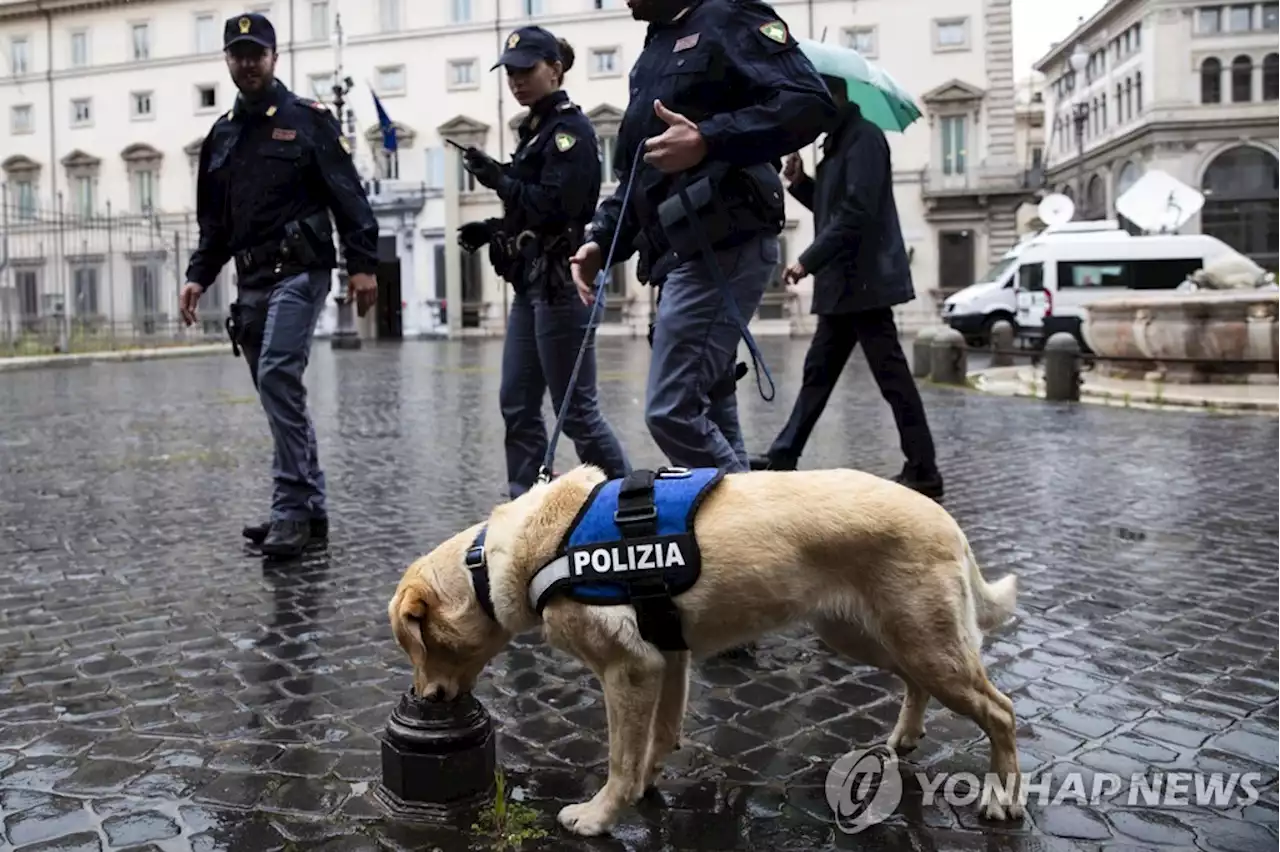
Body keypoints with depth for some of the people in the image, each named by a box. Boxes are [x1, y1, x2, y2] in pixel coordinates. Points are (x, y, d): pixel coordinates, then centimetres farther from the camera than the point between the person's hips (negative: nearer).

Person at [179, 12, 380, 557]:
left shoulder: (308, 119, 1)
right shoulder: (221, 136, 19)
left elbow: (349, 197, -6)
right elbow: (214, 220, 22)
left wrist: (363, 264, -15)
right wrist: (199, 275, 11)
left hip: (299, 272, -7)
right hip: (251, 282, 7)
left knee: (278, 376, -20)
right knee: (279, 392, 7)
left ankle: (291, 509, -16)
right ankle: (310, 512, 14)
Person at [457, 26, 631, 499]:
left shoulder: (570, 128, -8)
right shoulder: (537, 129, 18)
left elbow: (555, 206, -18)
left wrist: (499, 179, -15)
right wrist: (491, 230, 9)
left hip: (561, 282, -9)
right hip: (531, 282, 9)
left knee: (576, 408, -5)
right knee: (517, 405, 8)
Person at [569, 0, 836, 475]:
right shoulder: (653, 53, 25)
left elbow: (811, 104, -16)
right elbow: (634, 177, 27)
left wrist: (708, 141, -25)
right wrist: (601, 240, 12)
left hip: (722, 249, -9)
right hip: (681, 257, 9)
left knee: (672, 411, -13)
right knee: (710, 417, 10)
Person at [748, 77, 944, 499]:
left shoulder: (863, 137, -11)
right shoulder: (837, 142, 19)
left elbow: (855, 212, -21)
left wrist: (808, 261, -20)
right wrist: (800, 182, 7)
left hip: (863, 280, -10)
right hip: (842, 284, 10)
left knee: (891, 375, -7)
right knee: (818, 371, 12)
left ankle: (923, 472, -2)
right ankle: (783, 456, 19)